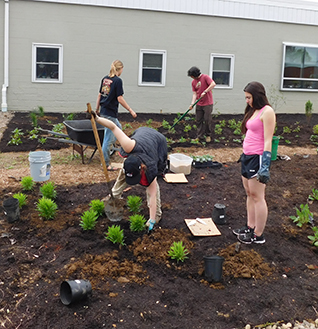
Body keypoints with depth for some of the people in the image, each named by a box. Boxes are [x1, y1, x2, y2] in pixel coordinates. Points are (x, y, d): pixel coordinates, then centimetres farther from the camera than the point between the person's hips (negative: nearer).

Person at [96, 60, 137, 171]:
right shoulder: (118, 80, -12)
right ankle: (106, 164, 5)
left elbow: (99, 95, 14)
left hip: (103, 111, 8)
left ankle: (108, 147, 22)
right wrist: (131, 111, -8)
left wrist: (97, 110, 23)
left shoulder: (105, 79, 10)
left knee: (118, 127, 27)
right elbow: (120, 99, -15)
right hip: (110, 113, -8)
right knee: (109, 137, -2)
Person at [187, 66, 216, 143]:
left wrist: (205, 92, -24)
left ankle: (209, 136, 16)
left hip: (207, 104, -6)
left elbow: (213, 84, -22)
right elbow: (195, 94, 6)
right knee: (199, 121, 5)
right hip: (199, 104, 6)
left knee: (207, 120, 0)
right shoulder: (193, 82, 8)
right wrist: (192, 103, -7)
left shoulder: (205, 77, -10)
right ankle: (200, 137, 13)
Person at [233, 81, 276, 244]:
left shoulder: (267, 111, -13)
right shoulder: (253, 110, 13)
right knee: (249, 194, 15)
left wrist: (265, 165, -21)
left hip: (258, 157, -9)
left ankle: (258, 235, 8)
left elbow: (267, 140, -18)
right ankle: (250, 227, 27)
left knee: (257, 196, -2)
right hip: (247, 156, 9)